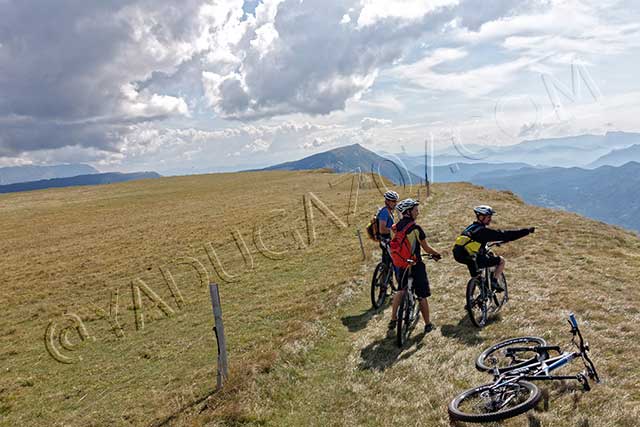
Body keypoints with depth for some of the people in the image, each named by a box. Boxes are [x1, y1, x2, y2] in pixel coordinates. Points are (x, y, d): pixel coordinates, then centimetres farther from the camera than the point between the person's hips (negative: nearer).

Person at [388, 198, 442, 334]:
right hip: (416, 265, -6)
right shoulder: (416, 228, -19)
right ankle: (428, 325, 17)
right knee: (422, 296, 6)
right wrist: (436, 254, 7)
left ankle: (393, 320, 25)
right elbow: (426, 248, -11)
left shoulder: (396, 227, 1)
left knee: (401, 291, 23)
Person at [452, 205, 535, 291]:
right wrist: (527, 231, -7)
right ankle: (494, 282, 7)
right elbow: (505, 235, -12)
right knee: (502, 261, 9)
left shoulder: (470, 228, 12)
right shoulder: (483, 231, -12)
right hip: (475, 261, -8)